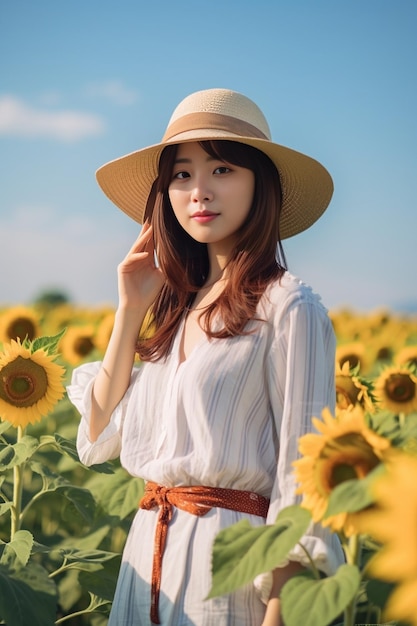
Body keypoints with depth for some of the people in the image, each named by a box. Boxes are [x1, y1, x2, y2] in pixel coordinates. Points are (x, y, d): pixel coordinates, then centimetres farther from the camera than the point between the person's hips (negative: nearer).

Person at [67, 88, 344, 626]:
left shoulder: (287, 308, -10)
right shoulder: (178, 306, 9)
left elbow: (304, 468, -13)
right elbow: (101, 432, 8)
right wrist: (130, 309, 3)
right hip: (149, 552, 7)